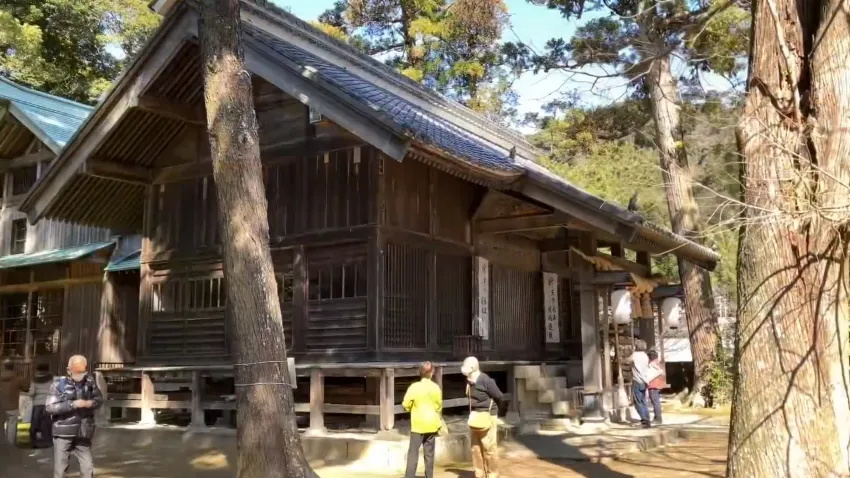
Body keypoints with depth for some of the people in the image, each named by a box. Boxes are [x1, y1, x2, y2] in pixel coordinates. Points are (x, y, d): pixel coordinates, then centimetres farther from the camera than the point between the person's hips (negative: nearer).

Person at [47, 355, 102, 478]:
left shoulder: (90, 382, 1)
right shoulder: (59, 385, -9)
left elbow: (99, 399, 11)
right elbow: (50, 407, -16)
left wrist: (91, 403, -11)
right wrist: (73, 404, -22)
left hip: (83, 434, 3)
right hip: (63, 434, -3)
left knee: (88, 468, 4)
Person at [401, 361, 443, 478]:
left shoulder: (414, 387, -11)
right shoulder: (436, 387, -3)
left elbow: (406, 405, -8)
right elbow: (439, 406, 7)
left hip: (418, 424, -3)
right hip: (431, 424, 3)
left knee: (413, 453, 1)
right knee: (429, 453, 11)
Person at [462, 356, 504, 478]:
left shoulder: (486, 381, -18)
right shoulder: (470, 382, 3)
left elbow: (500, 398, -8)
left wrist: (494, 410, 8)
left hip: (487, 418, -7)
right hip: (475, 418, 7)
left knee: (489, 448, -1)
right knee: (476, 448, 11)